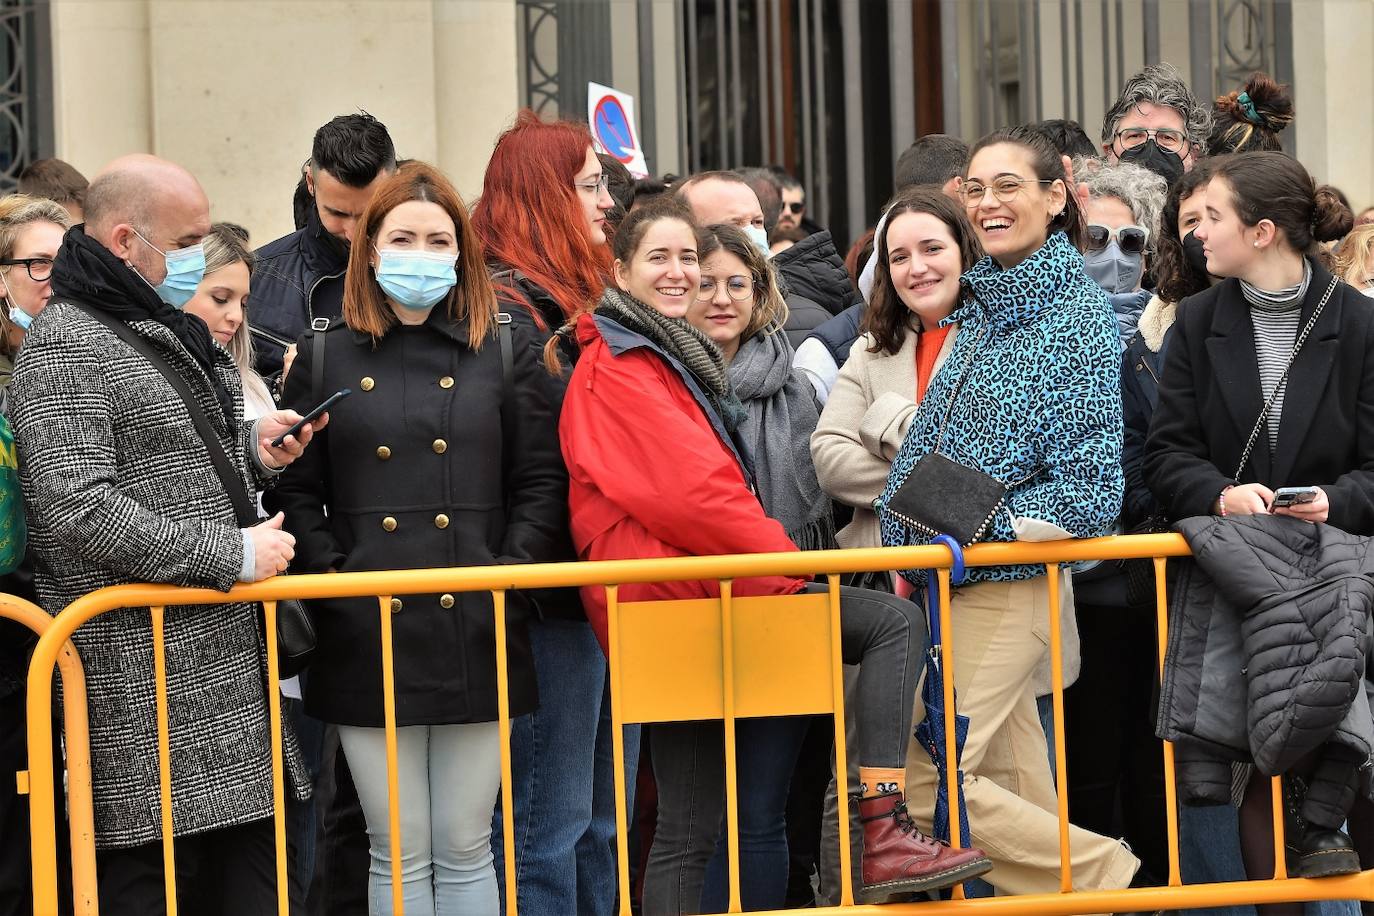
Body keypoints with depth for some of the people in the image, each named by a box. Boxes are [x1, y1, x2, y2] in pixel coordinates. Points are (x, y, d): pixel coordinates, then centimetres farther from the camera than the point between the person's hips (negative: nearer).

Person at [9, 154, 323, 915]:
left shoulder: (168, 331, 18)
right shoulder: (64, 345, -12)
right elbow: (81, 514, -22)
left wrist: (250, 453, 10)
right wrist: (233, 555, -18)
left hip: (227, 667, 9)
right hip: (141, 685, -9)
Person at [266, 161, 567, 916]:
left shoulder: (505, 355, 9)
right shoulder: (323, 358, 8)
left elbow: (541, 483, 6)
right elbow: (294, 492, 5)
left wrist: (508, 574, -6)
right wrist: (334, 581, -7)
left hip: (476, 637, 0)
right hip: (370, 642, 0)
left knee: (464, 851, 6)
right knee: (398, 855, 3)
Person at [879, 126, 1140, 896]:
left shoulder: (1079, 315, -10)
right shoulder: (983, 307, 13)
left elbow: (1089, 487, -15)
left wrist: (979, 529, -20)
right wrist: (913, 535, 1)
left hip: (1007, 585, -8)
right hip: (951, 580, 8)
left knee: (923, 774, -13)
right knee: (1019, 789, 8)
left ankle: (1101, 876, -2)